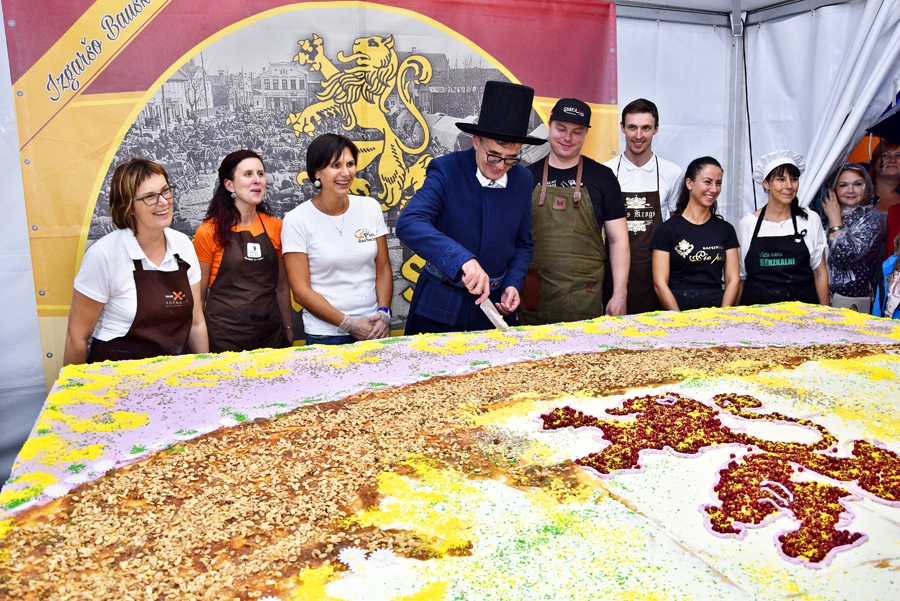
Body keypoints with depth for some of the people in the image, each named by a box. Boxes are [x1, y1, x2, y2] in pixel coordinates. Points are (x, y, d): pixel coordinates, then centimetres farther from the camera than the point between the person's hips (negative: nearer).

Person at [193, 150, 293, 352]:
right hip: (225, 335, -3)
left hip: (271, 332, 3)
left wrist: (289, 329, 9)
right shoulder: (209, 232, -6)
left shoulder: (276, 227, 4)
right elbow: (198, 292, -2)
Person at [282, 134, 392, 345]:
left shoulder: (370, 207, 0)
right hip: (325, 335, -3)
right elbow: (301, 291, -9)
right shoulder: (297, 220, -9)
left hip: (373, 329, 3)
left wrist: (383, 314, -8)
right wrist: (349, 324, -13)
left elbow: (383, 269, 5)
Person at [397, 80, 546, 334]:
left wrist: (513, 285, -7)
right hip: (440, 305, -3)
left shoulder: (523, 179, 0)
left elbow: (523, 244, 10)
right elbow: (408, 224, -29)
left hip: (495, 305, 4)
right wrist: (463, 259, -39)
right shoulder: (446, 170, -14)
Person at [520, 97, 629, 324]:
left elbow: (618, 239, 4)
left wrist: (619, 294, -3)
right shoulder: (529, 176, 7)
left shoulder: (602, 176, 4)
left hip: (584, 298, -1)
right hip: (533, 297, 1)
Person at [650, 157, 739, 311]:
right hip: (677, 312, -2)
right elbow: (660, 284, -3)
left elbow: (733, 279, 8)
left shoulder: (726, 229, 12)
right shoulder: (668, 229, 1)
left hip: (716, 310, 3)